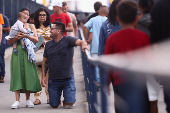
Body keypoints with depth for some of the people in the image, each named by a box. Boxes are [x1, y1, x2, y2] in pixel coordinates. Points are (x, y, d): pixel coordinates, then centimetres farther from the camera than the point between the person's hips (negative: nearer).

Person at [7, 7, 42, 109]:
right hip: (17, 52, -1)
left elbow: (36, 39, 0)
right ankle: (17, 101, -9)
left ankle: (28, 99, 8)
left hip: (28, 53, 1)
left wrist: (26, 36, -15)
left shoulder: (31, 26, 12)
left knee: (28, 74, -1)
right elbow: (9, 42, 3)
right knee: (17, 74, -7)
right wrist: (17, 37, -15)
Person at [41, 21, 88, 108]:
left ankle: (66, 100, 25)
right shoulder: (48, 44, 8)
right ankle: (58, 98, 36)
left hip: (68, 78, -3)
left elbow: (80, 42, -22)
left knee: (70, 104, -11)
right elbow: (44, 61, 12)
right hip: (53, 80, 3)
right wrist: (43, 76, 4)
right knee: (54, 105, 2)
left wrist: (83, 45, -46)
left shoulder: (68, 40, -5)